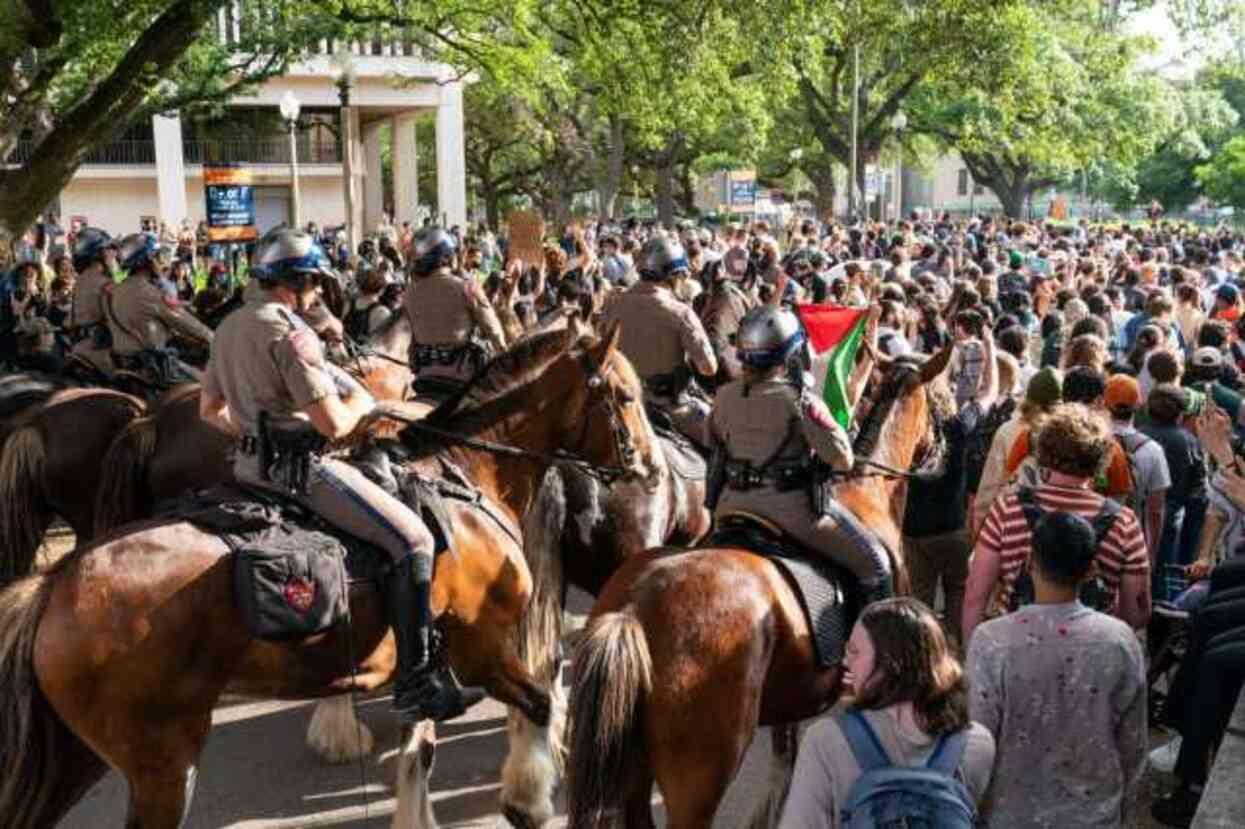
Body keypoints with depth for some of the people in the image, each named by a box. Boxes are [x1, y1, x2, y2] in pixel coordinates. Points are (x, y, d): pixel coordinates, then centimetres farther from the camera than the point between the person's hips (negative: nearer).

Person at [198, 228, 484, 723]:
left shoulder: (230, 326, 12)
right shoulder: (289, 331, -18)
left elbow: (210, 410, 19)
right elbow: (333, 424, -22)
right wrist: (361, 403, -2)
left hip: (252, 461, 10)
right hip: (299, 467, -10)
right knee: (411, 538, -9)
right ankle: (418, 684, -9)